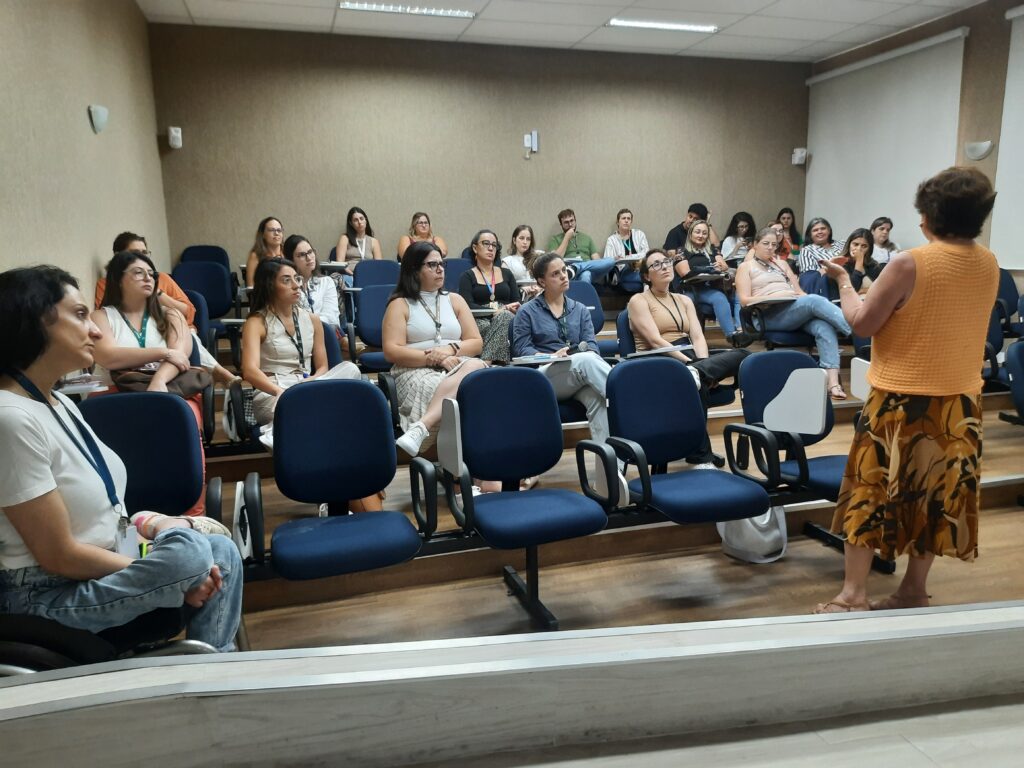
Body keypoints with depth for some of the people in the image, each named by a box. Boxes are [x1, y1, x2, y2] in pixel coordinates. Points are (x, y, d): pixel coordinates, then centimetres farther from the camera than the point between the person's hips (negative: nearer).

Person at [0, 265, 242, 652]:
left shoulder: (58, 401, 6)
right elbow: (58, 556, -22)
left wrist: (153, 525, -6)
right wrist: (174, 573, -16)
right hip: (51, 594, -9)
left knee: (222, 552, -6)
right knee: (189, 552, -28)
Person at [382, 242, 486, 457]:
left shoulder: (455, 300, 19)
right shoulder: (400, 304, 7)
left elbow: (476, 343, 13)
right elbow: (392, 352, -5)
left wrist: (451, 349, -9)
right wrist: (433, 358, -15)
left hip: (457, 367, 4)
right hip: (416, 371, -4)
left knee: (476, 366, -36)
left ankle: (421, 427, -48)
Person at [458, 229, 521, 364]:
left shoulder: (506, 274, 25)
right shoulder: (467, 276, 14)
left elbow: (518, 303, 14)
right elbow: (468, 306, -2)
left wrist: (505, 310, -11)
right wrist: (496, 311, -15)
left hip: (507, 318, 3)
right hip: (480, 322, -2)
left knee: (504, 317, -35)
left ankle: (486, 361, -45)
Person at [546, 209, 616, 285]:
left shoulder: (587, 237, 28)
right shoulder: (555, 239, 17)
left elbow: (596, 259, 18)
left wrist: (600, 268, -7)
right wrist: (567, 238, 2)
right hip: (568, 272, -5)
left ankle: (574, 268, -40)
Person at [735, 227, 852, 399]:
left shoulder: (782, 263, 30)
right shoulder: (746, 267, 15)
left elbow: (799, 291, 23)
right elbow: (745, 300, 1)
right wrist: (774, 297, -10)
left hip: (799, 309, 5)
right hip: (771, 314, -5)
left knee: (824, 326, -30)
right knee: (814, 301, -33)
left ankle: (833, 382, -41)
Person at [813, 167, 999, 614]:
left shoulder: (909, 265, -18)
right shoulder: (989, 266, 1)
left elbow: (861, 324, -12)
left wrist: (844, 283, 4)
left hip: (902, 400, -6)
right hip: (960, 399, 6)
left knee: (871, 490, 4)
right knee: (936, 493, 14)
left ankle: (853, 594, 8)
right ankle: (913, 590, 26)